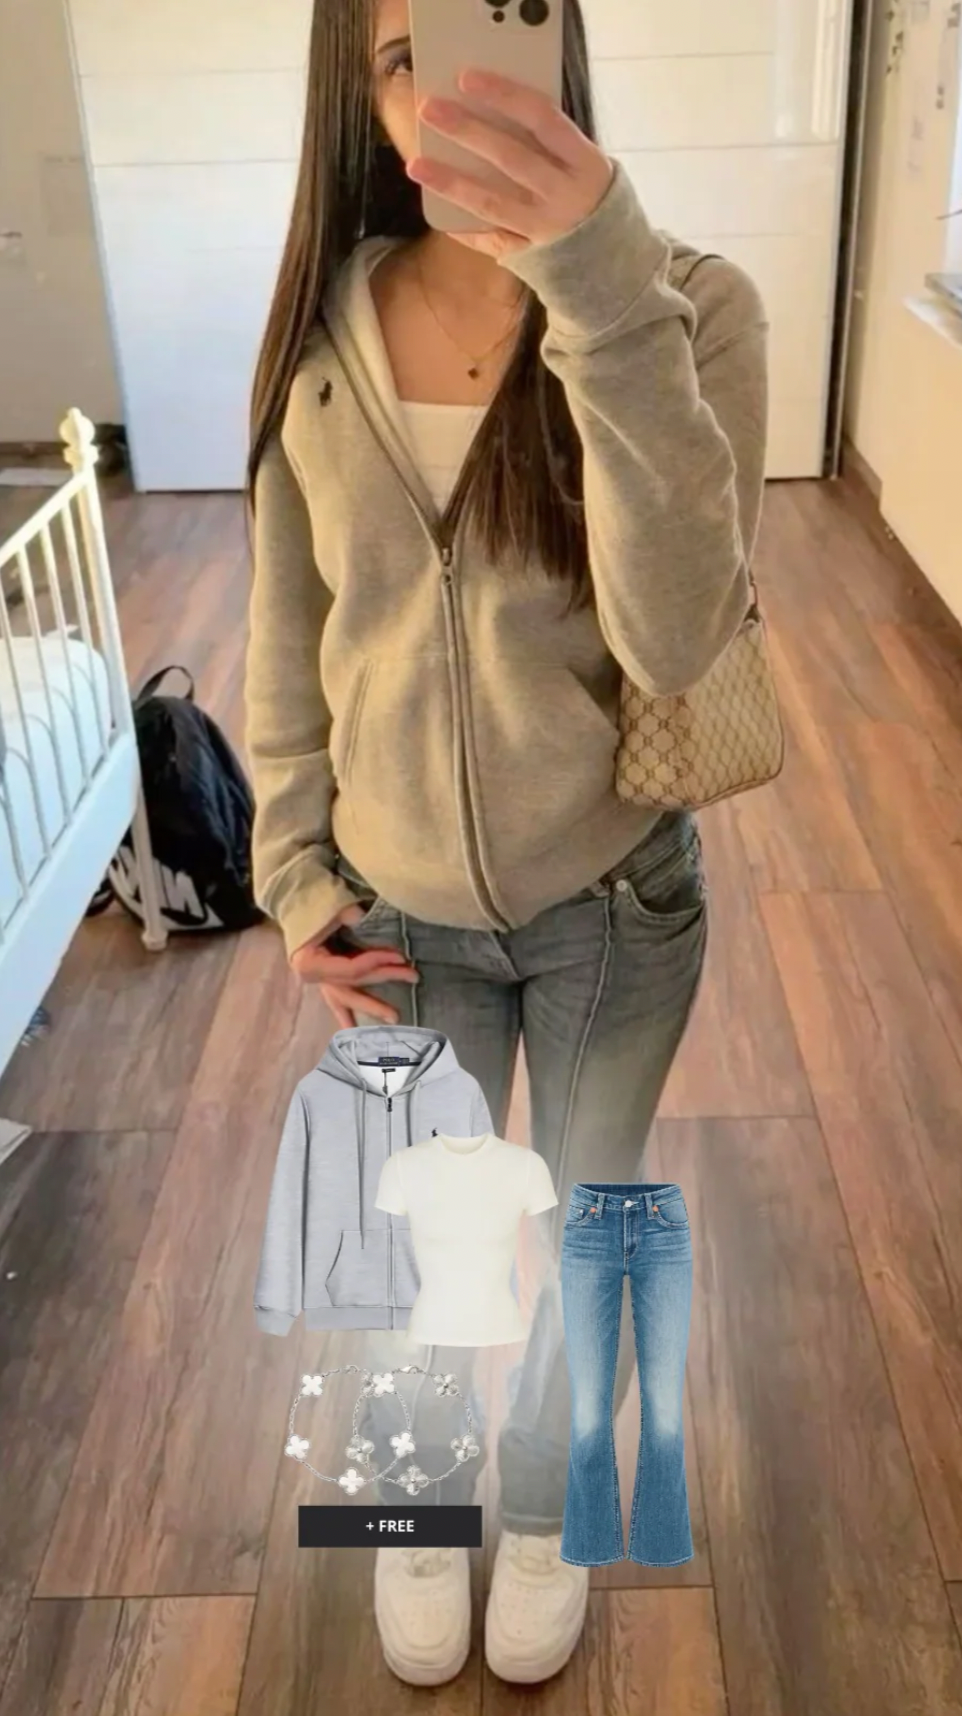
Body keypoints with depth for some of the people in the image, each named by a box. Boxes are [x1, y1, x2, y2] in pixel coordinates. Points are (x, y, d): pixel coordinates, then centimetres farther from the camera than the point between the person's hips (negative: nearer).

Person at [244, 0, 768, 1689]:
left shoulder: (691, 306, -16)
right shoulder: (319, 339, -7)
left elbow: (674, 636, -30)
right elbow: (286, 650, 2)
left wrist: (607, 292, -39)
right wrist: (294, 877, -1)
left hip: (618, 904, -1)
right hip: (403, 917, 2)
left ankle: (543, 1503, 53)